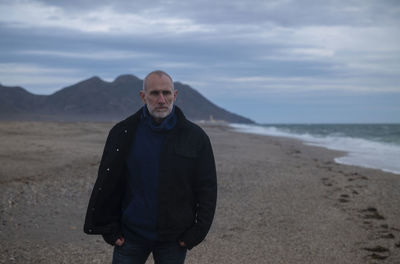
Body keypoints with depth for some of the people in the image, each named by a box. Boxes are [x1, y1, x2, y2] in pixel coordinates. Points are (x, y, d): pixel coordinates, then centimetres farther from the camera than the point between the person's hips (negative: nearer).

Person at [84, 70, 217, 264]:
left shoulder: (195, 137, -2)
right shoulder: (123, 133, -1)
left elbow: (207, 189, 2)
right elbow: (106, 184, 4)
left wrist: (196, 232, -4)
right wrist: (109, 229, 0)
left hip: (174, 240, 0)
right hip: (131, 234, 0)